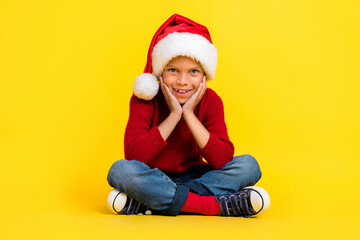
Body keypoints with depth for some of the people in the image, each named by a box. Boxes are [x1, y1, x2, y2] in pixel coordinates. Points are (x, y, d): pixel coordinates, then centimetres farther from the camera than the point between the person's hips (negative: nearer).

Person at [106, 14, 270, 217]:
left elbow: (222, 160, -21)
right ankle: (218, 206, -30)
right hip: (152, 179, -2)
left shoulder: (210, 101, -8)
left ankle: (147, 203, -27)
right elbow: (133, 155, -27)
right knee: (121, 170, -33)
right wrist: (174, 115, -26)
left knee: (248, 165, -19)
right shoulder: (145, 99, -13)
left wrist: (188, 114, -24)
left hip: (193, 177, 3)